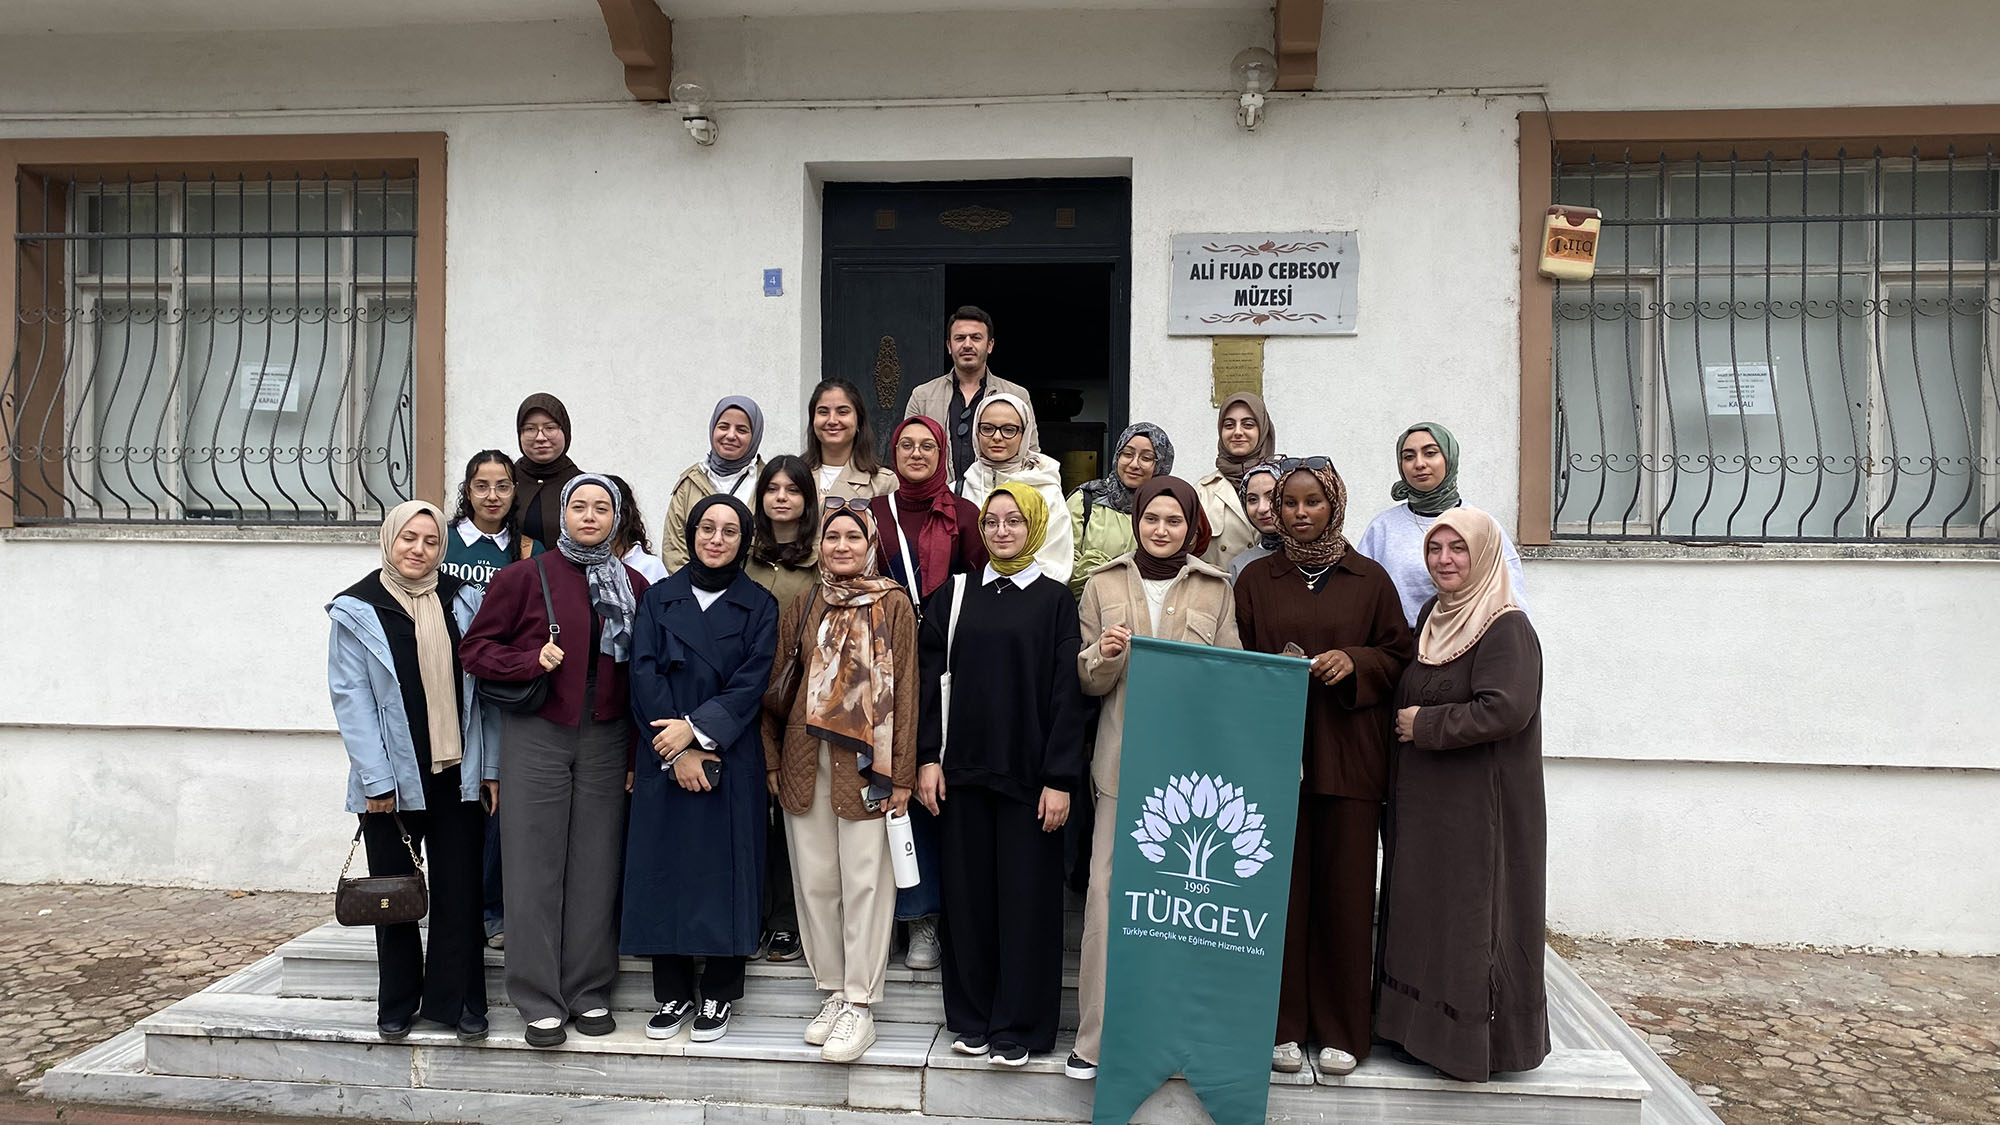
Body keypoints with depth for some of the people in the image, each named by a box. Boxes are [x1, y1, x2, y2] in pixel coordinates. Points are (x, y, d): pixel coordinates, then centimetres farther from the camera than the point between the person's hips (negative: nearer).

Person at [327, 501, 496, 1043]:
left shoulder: (463, 601, 6)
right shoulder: (357, 611, -1)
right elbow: (350, 697, -6)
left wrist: (491, 765, 1)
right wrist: (375, 778, -12)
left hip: (457, 773, 2)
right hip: (393, 779, -1)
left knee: (459, 890, 4)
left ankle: (456, 1000, 16)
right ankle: (397, 1004, 23)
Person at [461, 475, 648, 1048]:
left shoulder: (633, 586, 7)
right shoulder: (525, 576, 1)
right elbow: (474, 647, 3)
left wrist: (639, 749, 4)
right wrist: (531, 660, -14)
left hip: (606, 738, 2)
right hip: (536, 735, -2)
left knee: (596, 865, 5)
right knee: (535, 866, 1)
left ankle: (590, 993, 17)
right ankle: (540, 1000, 10)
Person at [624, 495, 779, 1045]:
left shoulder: (759, 605, 4)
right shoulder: (659, 598, 7)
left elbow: (751, 683, -5)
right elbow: (644, 675, -2)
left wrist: (696, 728, -16)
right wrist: (676, 751, -11)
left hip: (730, 759, -1)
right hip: (663, 759, 1)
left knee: (725, 870, 1)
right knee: (664, 869, 4)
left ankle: (719, 994, 13)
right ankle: (672, 993, 17)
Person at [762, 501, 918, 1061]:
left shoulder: (894, 604, 0)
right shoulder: (804, 605, 11)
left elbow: (904, 690, -3)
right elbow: (779, 684, 13)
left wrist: (902, 774, -8)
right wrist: (773, 760, 6)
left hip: (865, 760, -4)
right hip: (806, 758, 4)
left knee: (865, 879, -3)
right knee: (814, 877, 8)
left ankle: (860, 1004, 7)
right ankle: (833, 990, 21)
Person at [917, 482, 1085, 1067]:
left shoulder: (1055, 600, 1)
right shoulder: (953, 596, 8)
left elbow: (1066, 692, -4)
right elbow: (932, 679, 7)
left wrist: (1060, 778, -9)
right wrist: (927, 757, -2)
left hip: (1028, 772, -2)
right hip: (963, 768, 2)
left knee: (1025, 896, 2)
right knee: (967, 894, 8)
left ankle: (1017, 1025, 15)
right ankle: (971, 1018, 21)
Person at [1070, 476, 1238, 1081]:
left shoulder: (1216, 590, 10)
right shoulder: (1104, 585, 10)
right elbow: (1087, 683, 9)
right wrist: (1104, 656, -12)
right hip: (1123, 760, 0)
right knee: (1108, 890, -4)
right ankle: (1096, 1037, 3)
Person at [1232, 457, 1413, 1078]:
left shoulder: (1370, 579, 7)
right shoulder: (1256, 579, 8)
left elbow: (1399, 654, 8)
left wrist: (1355, 663, -10)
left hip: (1348, 757, 0)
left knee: (1345, 889, 2)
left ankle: (1342, 1028, 14)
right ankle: (1283, 1024, 13)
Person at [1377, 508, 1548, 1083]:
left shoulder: (1507, 628, -14)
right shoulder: (1433, 616, 11)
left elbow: (1505, 710, -25)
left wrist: (1425, 724, -16)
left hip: (1478, 806, -8)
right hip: (1422, 799, 8)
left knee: (1471, 918, 0)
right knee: (1423, 911, 14)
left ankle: (1480, 1038, 13)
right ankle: (1420, 1022, 26)